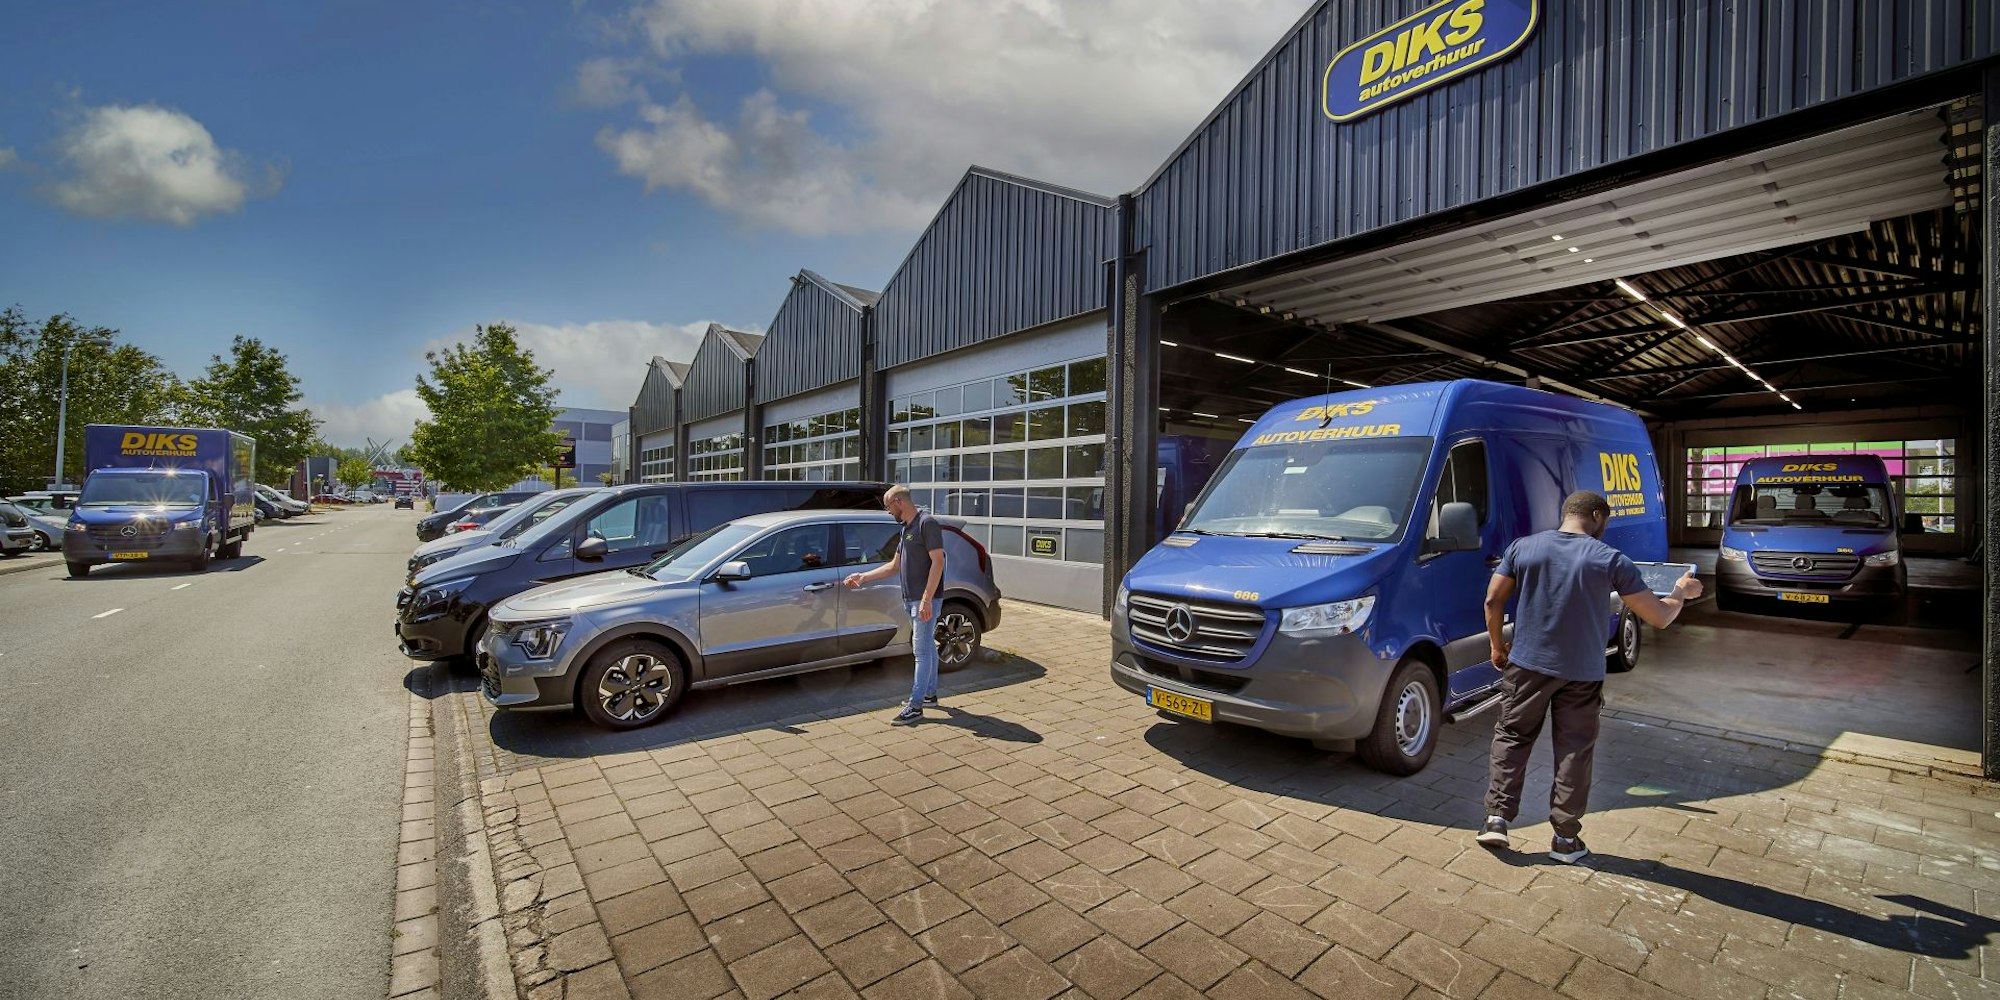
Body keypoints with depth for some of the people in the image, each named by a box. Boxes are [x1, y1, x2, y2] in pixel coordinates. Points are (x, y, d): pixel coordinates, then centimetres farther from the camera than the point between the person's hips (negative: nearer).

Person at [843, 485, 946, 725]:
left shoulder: (927, 523, -14)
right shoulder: (907, 529, 16)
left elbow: (937, 561, -20)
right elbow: (894, 566, 22)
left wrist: (927, 599, -24)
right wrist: (863, 577, 19)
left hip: (925, 599, -9)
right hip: (912, 599, 9)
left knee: (922, 650, -5)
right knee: (928, 647, 17)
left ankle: (915, 706, -1)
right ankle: (930, 694, 27)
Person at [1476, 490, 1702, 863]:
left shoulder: (1523, 547, -2)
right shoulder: (1612, 560, -7)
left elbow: (1493, 600, -1)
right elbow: (1659, 618, -2)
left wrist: (1497, 646, 12)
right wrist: (1680, 594, 20)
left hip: (1526, 664, 1)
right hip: (1581, 674, -1)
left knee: (1511, 738, 14)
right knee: (1575, 754, 12)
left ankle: (1497, 818, 10)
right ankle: (1566, 839, 20)